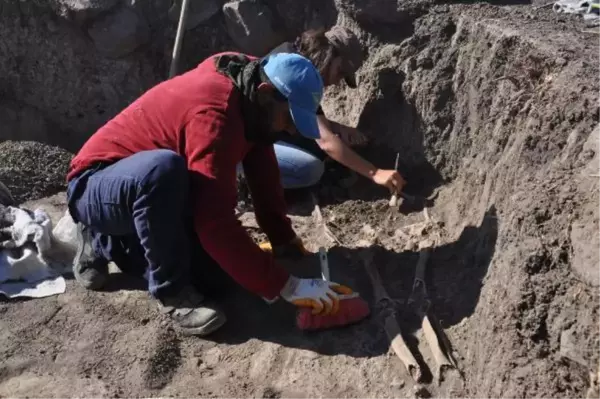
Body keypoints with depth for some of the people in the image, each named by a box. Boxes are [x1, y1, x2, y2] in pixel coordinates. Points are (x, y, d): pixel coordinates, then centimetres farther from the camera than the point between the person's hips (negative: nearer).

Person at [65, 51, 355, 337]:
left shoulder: (247, 95, -5)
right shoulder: (215, 115, -33)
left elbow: (263, 172, 1)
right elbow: (215, 224, -38)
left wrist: (286, 242, -5)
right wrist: (285, 286, -34)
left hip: (146, 190, 9)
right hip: (95, 188, -9)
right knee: (164, 168, -40)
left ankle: (104, 243, 15)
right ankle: (171, 291, -18)